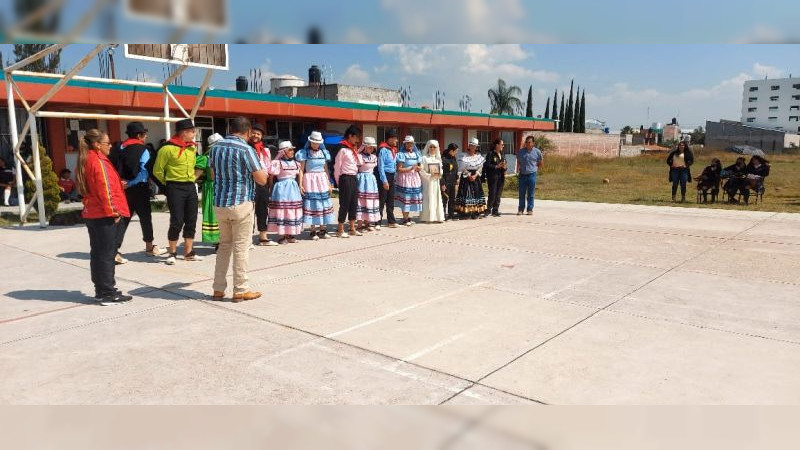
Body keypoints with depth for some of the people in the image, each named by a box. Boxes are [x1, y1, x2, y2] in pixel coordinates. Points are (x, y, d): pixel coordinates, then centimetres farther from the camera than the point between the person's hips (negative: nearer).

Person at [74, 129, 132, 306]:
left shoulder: (86, 161, 13)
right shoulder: (99, 162, -16)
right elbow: (105, 190, -19)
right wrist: (113, 212, -14)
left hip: (91, 214, 10)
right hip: (105, 215, -9)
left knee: (97, 253, 14)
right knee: (107, 255, -4)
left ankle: (101, 291, 22)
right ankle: (108, 294, 0)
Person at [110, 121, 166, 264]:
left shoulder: (119, 149, 7)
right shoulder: (142, 150, -9)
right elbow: (144, 172, -19)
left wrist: (121, 182, 2)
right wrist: (130, 183, -12)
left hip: (123, 190, 5)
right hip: (139, 190, -5)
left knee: (123, 219, 8)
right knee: (145, 217, 11)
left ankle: (115, 251, 0)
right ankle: (149, 247, 25)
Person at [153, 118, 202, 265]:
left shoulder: (192, 148, 9)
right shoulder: (168, 148, -12)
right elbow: (157, 170, -7)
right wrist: (168, 183, 2)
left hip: (191, 187, 7)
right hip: (175, 188, -6)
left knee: (191, 221, 8)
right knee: (177, 221, -5)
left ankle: (188, 252, 17)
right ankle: (172, 253, 9)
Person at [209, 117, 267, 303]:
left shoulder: (215, 148, 7)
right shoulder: (246, 149, -12)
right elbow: (262, 180, -10)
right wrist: (261, 171, 10)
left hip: (219, 203, 6)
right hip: (241, 203, -6)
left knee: (224, 245, 16)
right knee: (241, 247, 2)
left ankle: (218, 289, 18)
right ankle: (240, 290, 7)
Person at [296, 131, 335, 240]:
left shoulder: (324, 153, 10)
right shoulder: (305, 153, -2)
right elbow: (301, 170, -3)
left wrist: (329, 183, 10)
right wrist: (300, 184, -11)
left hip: (322, 181, 4)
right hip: (310, 181, -4)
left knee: (323, 204, 3)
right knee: (312, 205, -3)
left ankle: (323, 230, 11)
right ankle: (313, 231, 4)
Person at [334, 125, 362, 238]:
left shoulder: (353, 150, 13)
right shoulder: (343, 150, -12)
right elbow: (337, 167, -10)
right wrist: (339, 182, -5)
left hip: (354, 178, 8)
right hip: (346, 179, -8)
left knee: (354, 204, 11)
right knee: (345, 204, -3)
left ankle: (352, 228, 20)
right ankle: (340, 230, 5)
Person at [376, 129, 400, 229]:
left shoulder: (394, 150, 12)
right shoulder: (383, 150, -13)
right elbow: (381, 166, -16)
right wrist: (384, 181, -19)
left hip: (392, 176, 8)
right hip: (384, 176, -8)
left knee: (390, 200, 14)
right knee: (381, 200, -5)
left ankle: (391, 221, 23)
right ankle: (378, 222, 1)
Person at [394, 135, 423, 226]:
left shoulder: (416, 154, 14)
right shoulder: (402, 154, -5)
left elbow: (418, 166, 23)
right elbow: (399, 169, -10)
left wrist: (418, 168, 0)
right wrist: (410, 169, -18)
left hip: (414, 178, 6)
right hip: (405, 178, -6)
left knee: (412, 198, 8)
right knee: (405, 198, -6)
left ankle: (407, 218, 19)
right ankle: (405, 219, 3)